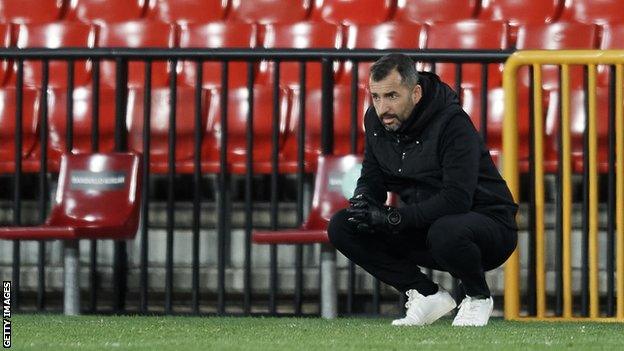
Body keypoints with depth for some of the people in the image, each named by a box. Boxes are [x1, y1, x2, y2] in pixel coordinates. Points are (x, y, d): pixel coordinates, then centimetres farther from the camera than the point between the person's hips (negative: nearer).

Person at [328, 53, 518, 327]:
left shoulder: (452, 124, -24)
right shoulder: (376, 120, -2)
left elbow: (457, 199, -30)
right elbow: (371, 178, 7)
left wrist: (394, 217, -33)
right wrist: (361, 202, -18)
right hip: (424, 229, 7)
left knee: (445, 232, -42)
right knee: (342, 227, -7)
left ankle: (478, 297, -8)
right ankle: (429, 296, 0)